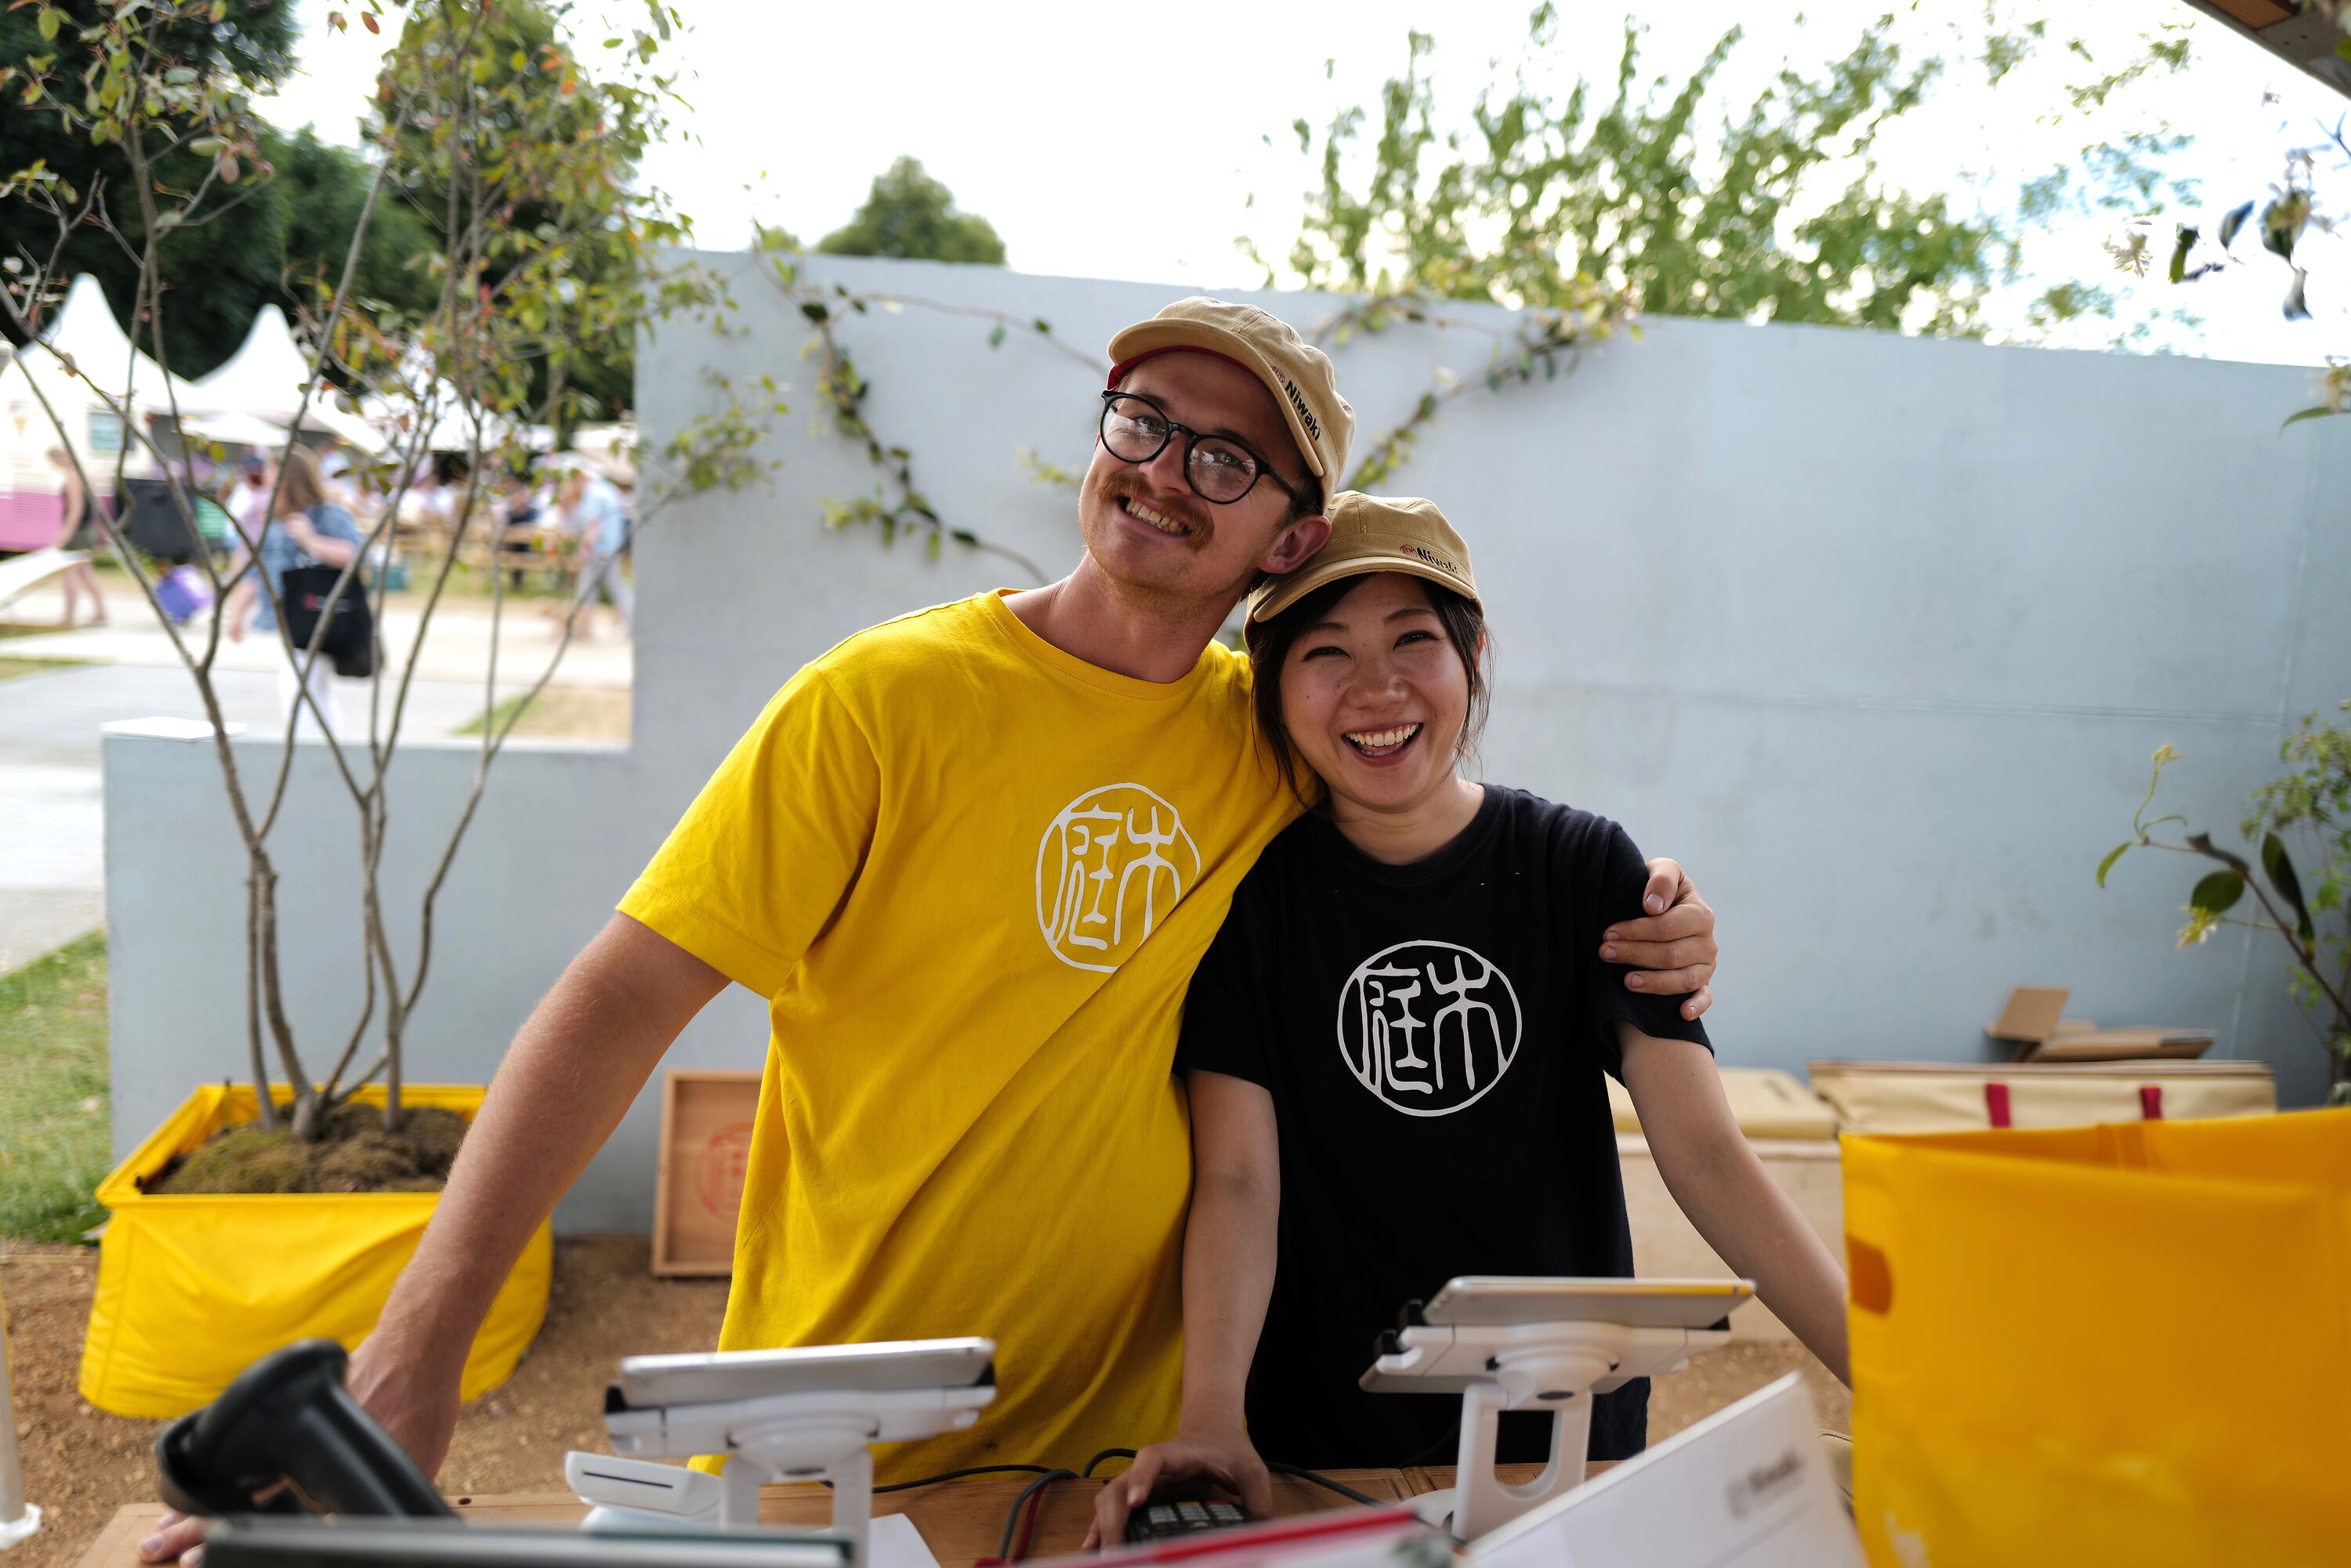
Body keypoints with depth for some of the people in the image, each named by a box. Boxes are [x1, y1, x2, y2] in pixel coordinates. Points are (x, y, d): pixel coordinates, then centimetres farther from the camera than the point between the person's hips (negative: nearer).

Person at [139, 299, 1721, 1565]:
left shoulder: (1277, 737, -2)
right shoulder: (888, 701, -14)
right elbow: (624, 1000, -16)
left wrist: (1634, 919, -3)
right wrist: (413, 1356, -23)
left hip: (1127, 1433, 4)